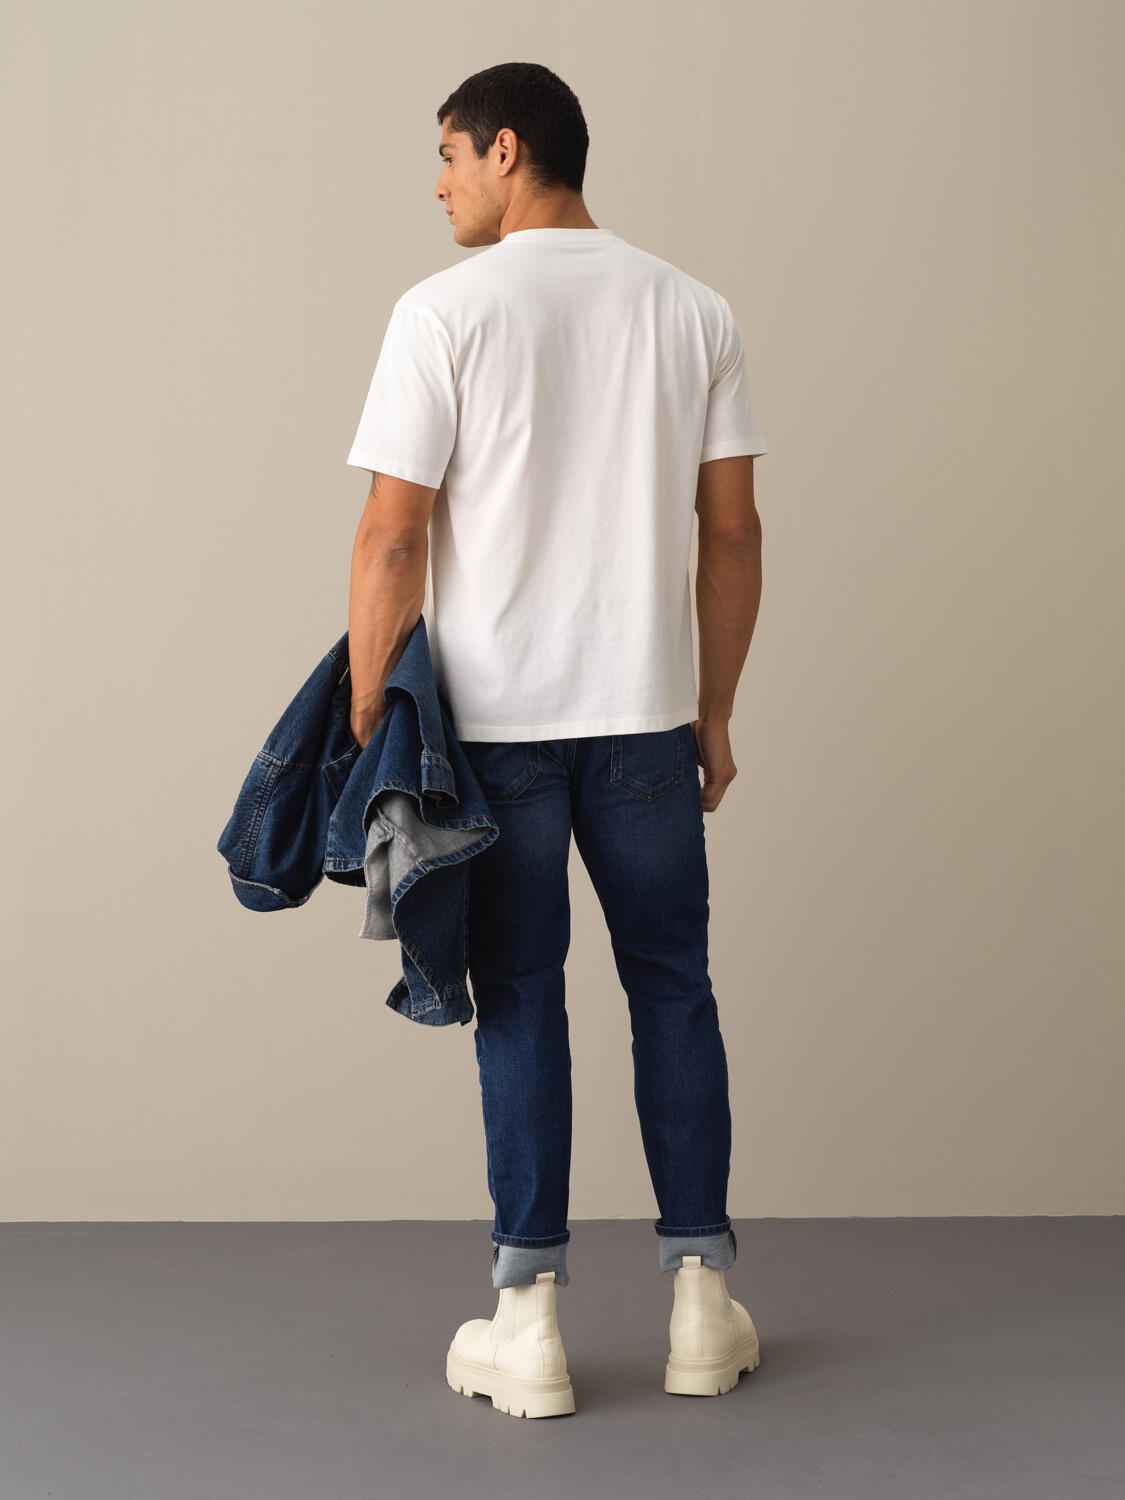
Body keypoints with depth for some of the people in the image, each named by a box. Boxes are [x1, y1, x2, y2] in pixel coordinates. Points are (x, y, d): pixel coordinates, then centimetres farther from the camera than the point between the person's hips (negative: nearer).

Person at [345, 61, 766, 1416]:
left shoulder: (447, 311, -7)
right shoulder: (692, 311, 5)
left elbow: (392, 537, -10)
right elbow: (732, 530, 6)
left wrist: (364, 717, -3)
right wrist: (714, 714, 14)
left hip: (492, 715, -3)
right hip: (646, 712, 3)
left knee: (519, 1000, 5)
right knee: (672, 986, 11)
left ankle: (529, 1319, 9)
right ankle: (701, 1299, 14)